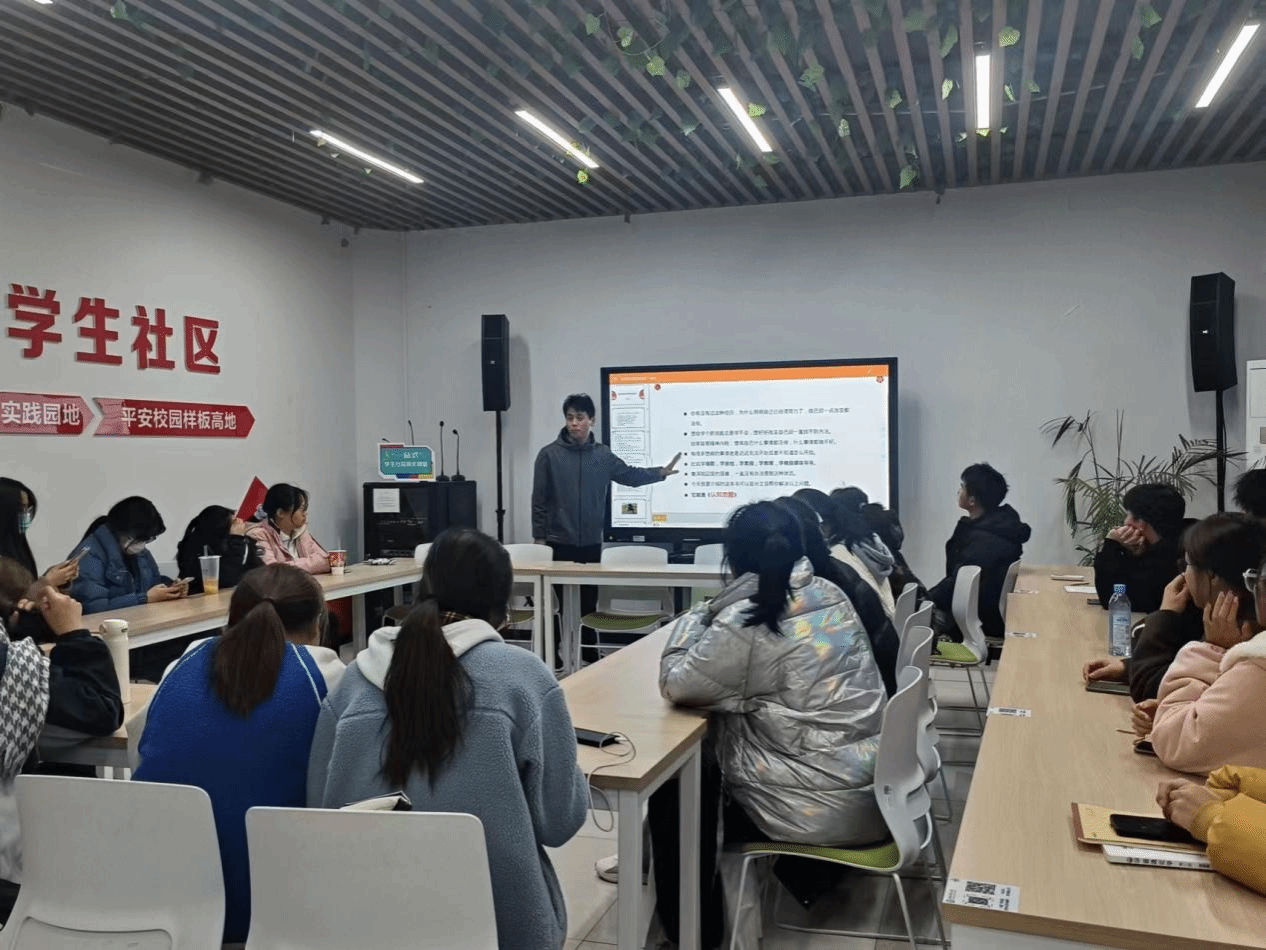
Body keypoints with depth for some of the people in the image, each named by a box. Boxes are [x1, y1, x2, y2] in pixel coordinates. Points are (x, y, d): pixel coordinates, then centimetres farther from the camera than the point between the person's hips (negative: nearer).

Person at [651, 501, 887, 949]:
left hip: (822, 807, -7)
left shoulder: (744, 623, -20)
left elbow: (675, 684, -11)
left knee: (673, 780, 14)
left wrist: (697, 618, 1)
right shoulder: (831, 595, 2)